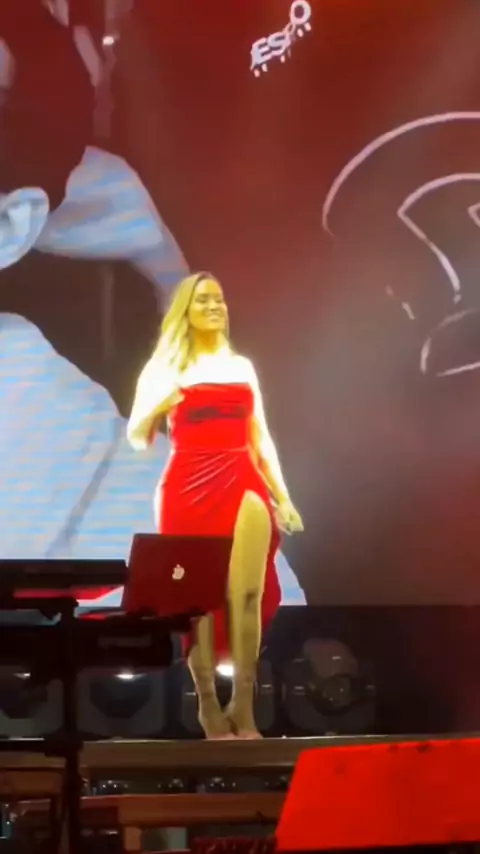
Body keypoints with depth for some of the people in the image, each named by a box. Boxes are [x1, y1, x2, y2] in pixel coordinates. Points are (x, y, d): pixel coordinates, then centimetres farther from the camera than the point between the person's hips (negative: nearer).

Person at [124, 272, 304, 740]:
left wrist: (283, 497, 11)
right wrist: (154, 406, -16)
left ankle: (243, 707, -7)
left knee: (247, 594, -10)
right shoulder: (164, 367, 7)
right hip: (189, 488, -2)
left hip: (243, 485, 2)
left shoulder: (242, 366, 16)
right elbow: (136, 438, 4)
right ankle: (208, 705, 3)